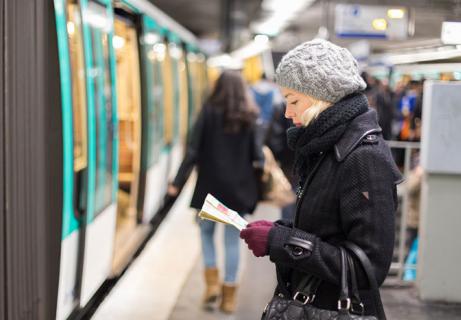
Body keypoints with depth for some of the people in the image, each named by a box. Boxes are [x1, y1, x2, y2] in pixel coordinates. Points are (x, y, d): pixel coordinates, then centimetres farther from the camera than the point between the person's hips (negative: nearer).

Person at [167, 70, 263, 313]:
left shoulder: (209, 112, -4)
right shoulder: (248, 118, 2)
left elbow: (193, 151, -8)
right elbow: (257, 155, 0)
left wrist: (178, 182, -6)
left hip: (210, 185, -1)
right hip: (239, 188, 2)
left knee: (206, 231, 17)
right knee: (232, 240, 7)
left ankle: (212, 282, 4)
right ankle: (229, 294, 9)